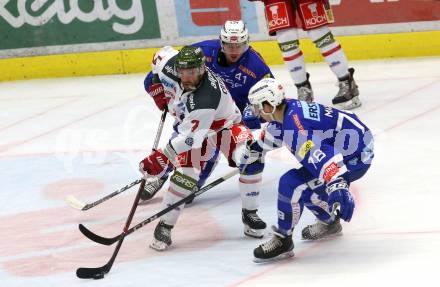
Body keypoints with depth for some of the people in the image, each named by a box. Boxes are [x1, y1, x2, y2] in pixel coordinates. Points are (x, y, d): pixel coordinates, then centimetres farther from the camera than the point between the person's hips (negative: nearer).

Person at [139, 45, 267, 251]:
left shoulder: (206, 97, -42)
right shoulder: (171, 64, -25)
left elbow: (189, 137, -41)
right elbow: (161, 55, 2)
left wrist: (163, 157, -43)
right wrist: (158, 87, -2)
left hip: (224, 124, -4)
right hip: (188, 123, 4)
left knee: (249, 158, -26)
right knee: (185, 173, -18)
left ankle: (249, 213, -8)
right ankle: (165, 225, -10)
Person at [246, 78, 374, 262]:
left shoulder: (294, 124, -27)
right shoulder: (288, 109, 4)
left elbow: (318, 156, -41)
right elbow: (274, 131, 29)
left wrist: (337, 187, -52)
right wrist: (256, 148, 46)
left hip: (353, 160, -10)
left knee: (292, 183, -17)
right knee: (306, 180, 23)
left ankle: (283, 241, -4)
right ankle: (329, 222, 43)